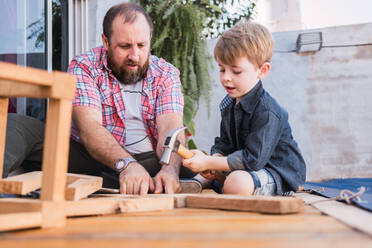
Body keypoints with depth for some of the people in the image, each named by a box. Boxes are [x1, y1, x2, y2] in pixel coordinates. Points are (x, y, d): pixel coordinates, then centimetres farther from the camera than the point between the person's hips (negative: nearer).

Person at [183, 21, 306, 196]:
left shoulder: (267, 111, -23)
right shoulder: (229, 105, 6)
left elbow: (253, 159, -27)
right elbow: (224, 143, 11)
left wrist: (209, 163, -28)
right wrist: (215, 159, -14)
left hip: (281, 176, -9)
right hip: (243, 167, 9)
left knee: (237, 183, -36)